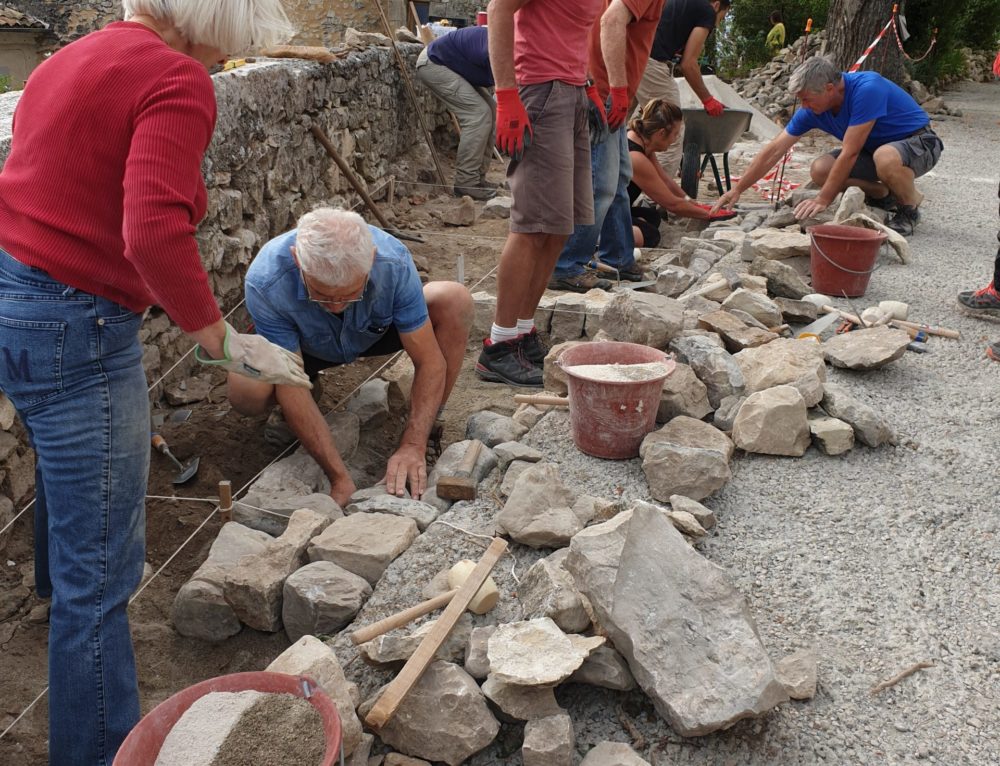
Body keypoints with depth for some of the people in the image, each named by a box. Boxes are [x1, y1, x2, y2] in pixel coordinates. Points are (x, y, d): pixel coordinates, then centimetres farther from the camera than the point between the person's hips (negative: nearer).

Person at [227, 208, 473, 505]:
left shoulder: (394, 263, -36)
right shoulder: (265, 282, -38)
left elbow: (430, 362, -29)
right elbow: (290, 387, -34)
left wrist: (413, 446, -39)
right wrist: (340, 479, -37)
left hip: (374, 333, 1)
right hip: (305, 347, -1)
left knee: (455, 301, -27)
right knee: (245, 392, -32)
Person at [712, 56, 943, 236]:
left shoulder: (867, 89, -32)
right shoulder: (812, 109, -10)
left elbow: (850, 153, -31)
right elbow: (774, 150, -6)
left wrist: (823, 200, -26)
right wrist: (737, 190, -8)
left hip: (919, 142, -7)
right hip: (874, 150, 7)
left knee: (885, 157, -41)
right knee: (820, 170, -13)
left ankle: (909, 209, -9)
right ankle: (885, 196, 8)